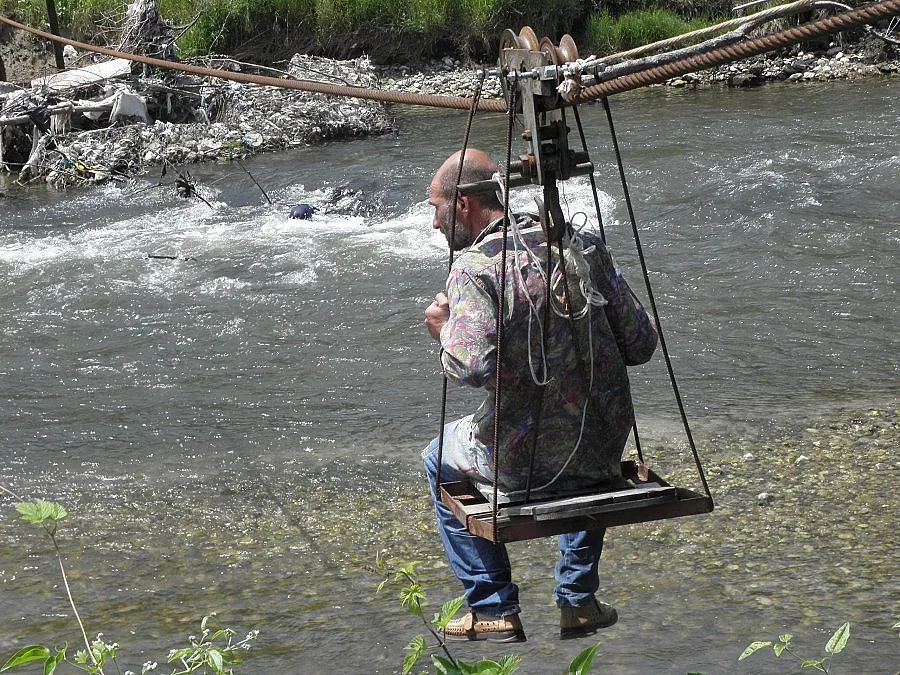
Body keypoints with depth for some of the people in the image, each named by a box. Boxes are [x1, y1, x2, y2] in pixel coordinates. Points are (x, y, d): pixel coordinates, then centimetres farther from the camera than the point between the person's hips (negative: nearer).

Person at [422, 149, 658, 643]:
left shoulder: (475, 266, -12)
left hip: (522, 460, -4)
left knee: (441, 458, 28)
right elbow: (641, 345, 5)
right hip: (605, 453, 4)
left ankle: (493, 610, 24)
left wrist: (444, 331, -4)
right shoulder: (584, 247, 4)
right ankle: (579, 598, 33)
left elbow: (472, 367, -25)